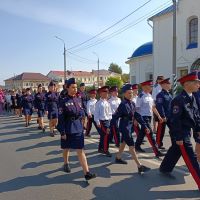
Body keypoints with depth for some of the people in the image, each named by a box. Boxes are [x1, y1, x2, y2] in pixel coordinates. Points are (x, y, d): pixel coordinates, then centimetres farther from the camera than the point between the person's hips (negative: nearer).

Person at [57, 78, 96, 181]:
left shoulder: (78, 100, 4)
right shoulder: (63, 102, -10)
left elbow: (83, 112, 12)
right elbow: (61, 118, -11)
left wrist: (79, 114, -12)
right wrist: (62, 132, -13)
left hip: (78, 129, 3)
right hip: (67, 130, -3)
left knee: (80, 150, 0)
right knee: (66, 149, 18)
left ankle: (87, 173, -2)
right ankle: (66, 164, 45)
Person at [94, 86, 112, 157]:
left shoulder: (107, 102, 10)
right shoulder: (98, 103, -8)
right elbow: (96, 113, -8)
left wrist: (110, 119, 7)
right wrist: (98, 122, -12)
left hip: (107, 121, 6)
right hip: (102, 121, -6)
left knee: (103, 135, 14)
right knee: (106, 135, -11)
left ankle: (100, 149, 28)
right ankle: (105, 150, -1)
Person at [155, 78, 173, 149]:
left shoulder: (169, 94, 12)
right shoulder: (160, 95, -15)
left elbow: (172, 105, 17)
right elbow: (159, 106, -21)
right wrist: (163, 116, -22)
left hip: (170, 116, 8)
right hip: (163, 117, -8)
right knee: (161, 131, 5)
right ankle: (159, 144, 18)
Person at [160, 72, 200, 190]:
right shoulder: (179, 100, -21)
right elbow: (175, 120, -22)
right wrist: (178, 137, -20)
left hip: (187, 132, 9)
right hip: (181, 133, -9)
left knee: (175, 151, 22)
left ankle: (165, 169, 40)